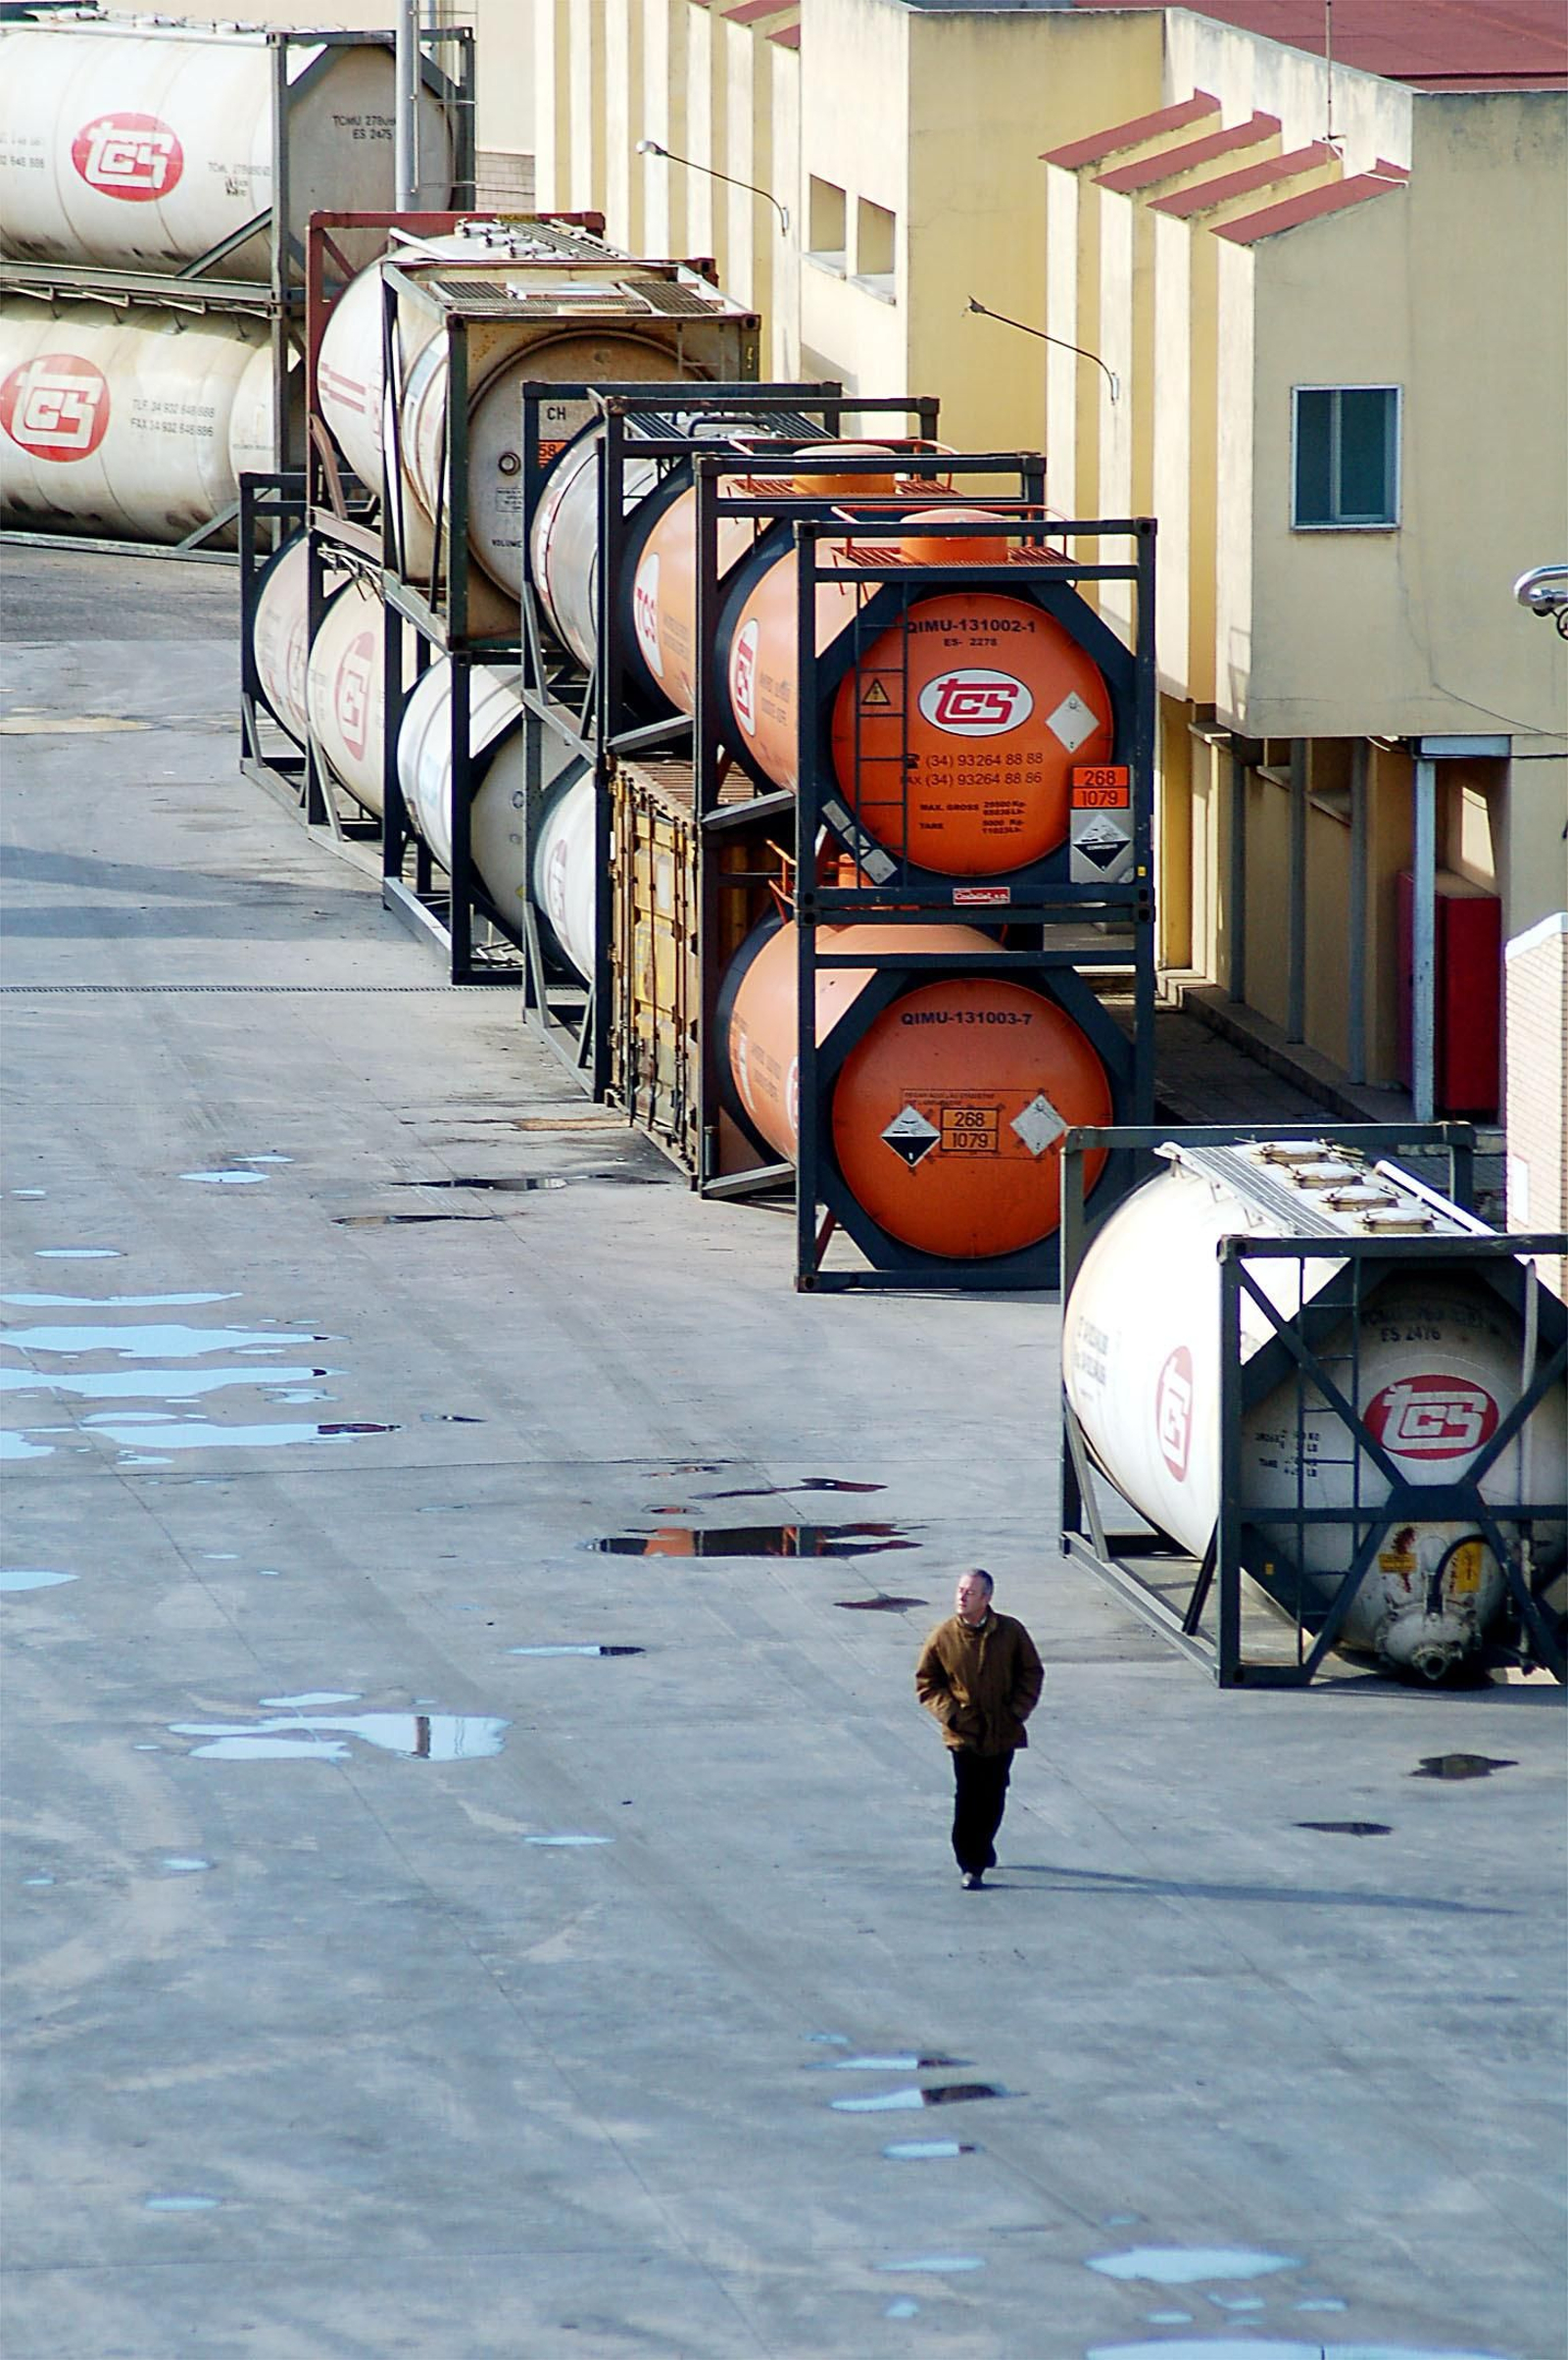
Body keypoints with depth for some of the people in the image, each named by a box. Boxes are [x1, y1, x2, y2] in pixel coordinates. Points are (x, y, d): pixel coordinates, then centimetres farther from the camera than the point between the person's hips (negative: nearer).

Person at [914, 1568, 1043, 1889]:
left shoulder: (1011, 1632, -4)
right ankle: (971, 1866, 0)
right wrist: (949, 1714, -11)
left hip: (1002, 1733, 2)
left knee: (993, 1798, 12)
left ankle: (982, 1848, 34)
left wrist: (1018, 1711, -5)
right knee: (968, 1800, -6)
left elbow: (1032, 1673, 6)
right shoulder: (943, 1637, -7)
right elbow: (926, 1682, 2)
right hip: (964, 1735, -2)